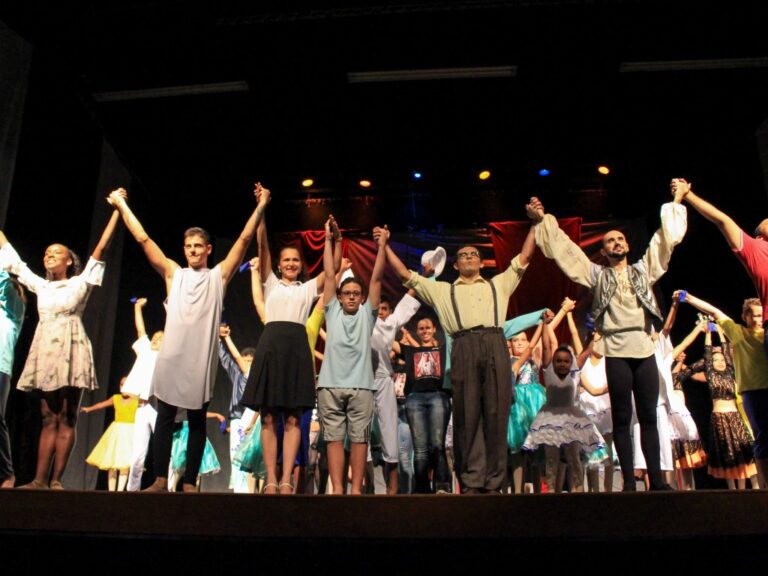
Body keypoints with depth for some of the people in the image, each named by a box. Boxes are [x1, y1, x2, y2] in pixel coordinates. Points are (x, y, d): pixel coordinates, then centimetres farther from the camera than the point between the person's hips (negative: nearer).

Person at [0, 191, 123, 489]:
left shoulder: (80, 283, 5)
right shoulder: (40, 286, 18)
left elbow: (101, 247, -3)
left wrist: (116, 209, -8)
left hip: (71, 352, -5)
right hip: (46, 352, 5)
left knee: (67, 418, -5)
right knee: (48, 418, 3)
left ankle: (55, 480, -6)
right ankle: (40, 480, 0)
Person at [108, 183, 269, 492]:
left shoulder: (218, 276, 11)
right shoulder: (173, 274, 14)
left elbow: (244, 239, 5)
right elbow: (143, 239, 13)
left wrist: (260, 207, 0)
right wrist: (122, 205, 12)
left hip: (201, 358, -1)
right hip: (171, 356, 2)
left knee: (197, 421, 4)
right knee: (164, 417, 3)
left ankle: (190, 482, 9)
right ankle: (160, 479, 10)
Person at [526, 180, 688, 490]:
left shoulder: (644, 269, 18)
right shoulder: (598, 274, 14)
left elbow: (665, 238, 18)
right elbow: (564, 249, 10)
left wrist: (676, 202, 17)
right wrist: (542, 221, 7)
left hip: (644, 348, 2)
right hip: (616, 351, -1)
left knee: (649, 415, 3)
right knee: (622, 418, 1)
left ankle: (657, 479, 6)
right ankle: (628, 481, 4)